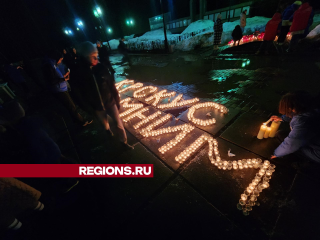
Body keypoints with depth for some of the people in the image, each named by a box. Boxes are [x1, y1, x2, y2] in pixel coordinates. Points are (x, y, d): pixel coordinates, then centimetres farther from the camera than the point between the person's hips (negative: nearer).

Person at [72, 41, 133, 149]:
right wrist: (89, 108, 4)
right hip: (97, 106, 1)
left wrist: (117, 100, -2)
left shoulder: (101, 67, -12)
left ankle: (124, 141, 24)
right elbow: (84, 93, -3)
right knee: (104, 122, 24)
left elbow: (112, 85, -6)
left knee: (119, 123, 3)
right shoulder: (79, 73, -12)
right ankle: (108, 129, 59)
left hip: (110, 102, -1)